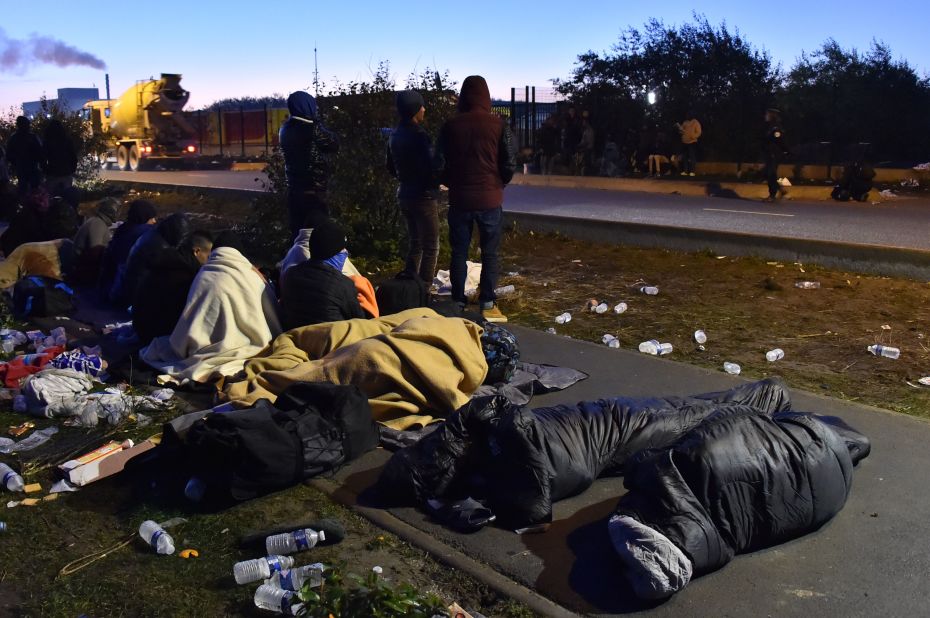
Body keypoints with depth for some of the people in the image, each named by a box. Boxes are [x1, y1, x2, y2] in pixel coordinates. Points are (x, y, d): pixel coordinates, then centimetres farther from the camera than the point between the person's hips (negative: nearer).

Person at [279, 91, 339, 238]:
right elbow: (334, 144, -4)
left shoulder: (286, 129, 7)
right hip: (313, 191, -8)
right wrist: (320, 122, 4)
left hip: (294, 190, 8)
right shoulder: (312, 128, -16)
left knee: (297, 231, 12)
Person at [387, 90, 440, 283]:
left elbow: (391, 168, 17)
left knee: (414, 245, 18)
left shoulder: (396, 135, 9)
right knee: (430, 248, -2)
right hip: (424, 196, -9)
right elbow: (430, 169, -22)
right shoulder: (418, 135, -18)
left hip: (405, 194, 9)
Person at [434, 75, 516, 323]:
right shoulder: (498, 125, -6)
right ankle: (488, 304, 8)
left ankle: (458, 303, 14)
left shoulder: (451, 126, -2)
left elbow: (440, 165, -2)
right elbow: (510, 164, -5)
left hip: (459, 199, 1)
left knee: (459, 252, 10)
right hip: (490, 199, -1)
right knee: (490, 253, 8)